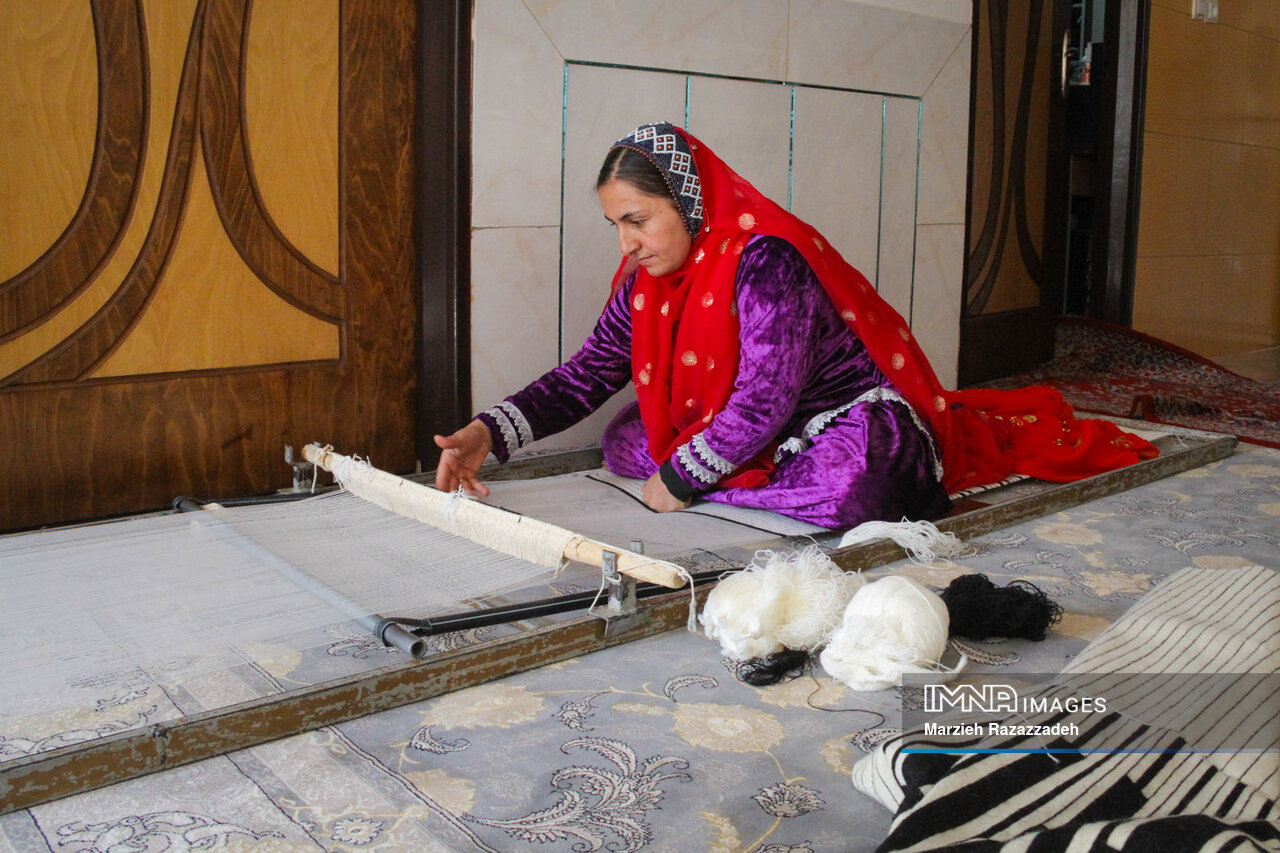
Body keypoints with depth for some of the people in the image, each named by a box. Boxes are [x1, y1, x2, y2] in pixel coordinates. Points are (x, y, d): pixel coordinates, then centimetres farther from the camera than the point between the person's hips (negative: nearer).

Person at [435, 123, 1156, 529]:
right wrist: (489, 432, -16)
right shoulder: (645, 279, -2)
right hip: (745, 430, 9)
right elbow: (586, 376, -3)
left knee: (840, 490, -39)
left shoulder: (765, 259, -27)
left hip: (851, 415, -9)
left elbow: (767, 401, -29)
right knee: (625, 442, 1)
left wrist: (682, 478, -23)